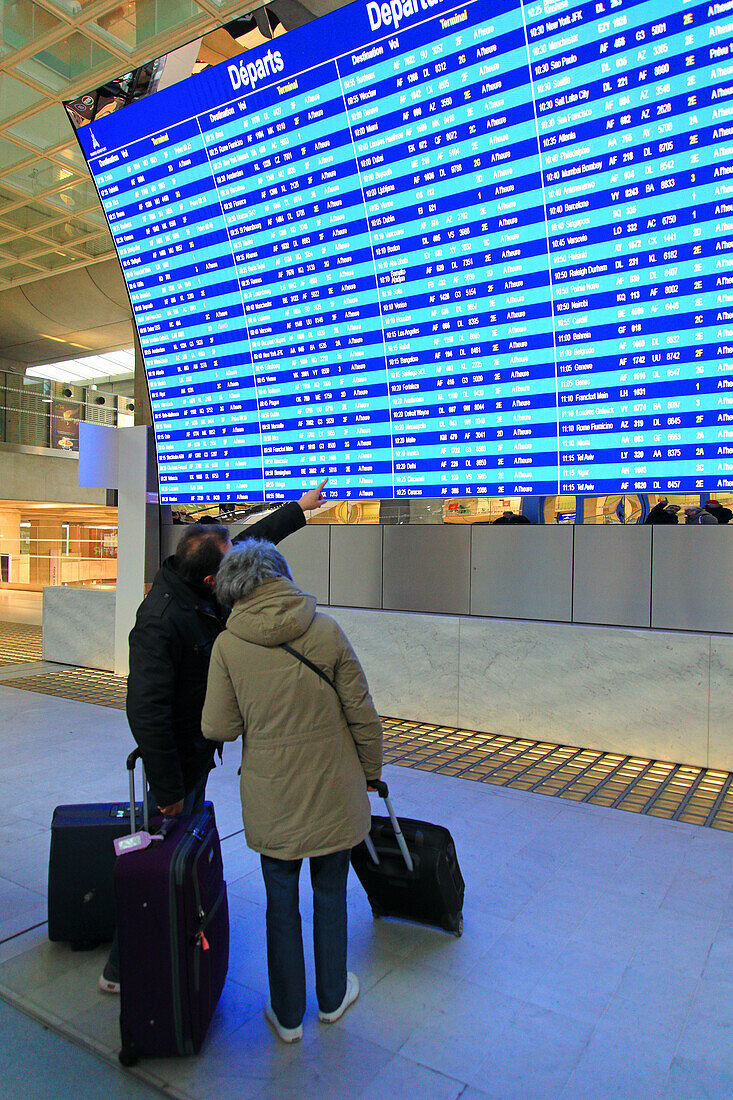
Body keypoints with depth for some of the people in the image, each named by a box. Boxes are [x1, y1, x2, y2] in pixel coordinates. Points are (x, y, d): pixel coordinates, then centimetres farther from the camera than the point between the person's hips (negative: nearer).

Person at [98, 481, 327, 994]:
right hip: (175, 760, -9)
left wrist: (298, 509, 21)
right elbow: (146, 712, -31)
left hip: (196, 752, 9)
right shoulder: (161, 621, -31)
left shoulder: (200, 591, -4)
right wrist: (167, 788, -26)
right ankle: (124, 968, 22)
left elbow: (253, 538, 12)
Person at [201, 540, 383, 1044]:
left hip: (270, 796, 0)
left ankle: (288, 1015, 35)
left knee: (281, 903, 19)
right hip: (332, 792, 0)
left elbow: (218, 727, -8)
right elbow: (361, 712, -6)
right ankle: (333, 998, 41)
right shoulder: (326, 630, -11)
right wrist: (371, 769, 9)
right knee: (331, 894, 21)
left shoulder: (228, 644, -11)